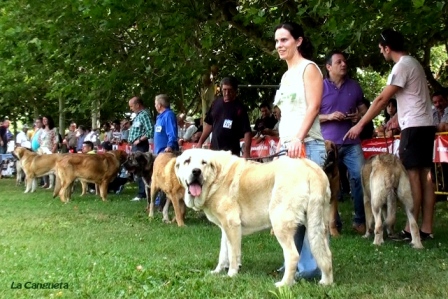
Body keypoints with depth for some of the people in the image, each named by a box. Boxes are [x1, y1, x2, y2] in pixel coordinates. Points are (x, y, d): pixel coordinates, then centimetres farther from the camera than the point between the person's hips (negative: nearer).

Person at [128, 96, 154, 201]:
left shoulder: (144, 115, -13)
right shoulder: (138, 115, 16)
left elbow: (150, 131, -23)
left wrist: (139, 140, -18)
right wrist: (131, 140, 12)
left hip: (141, 146, -10)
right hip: (135, 146, 10)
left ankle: (142, 193, -6)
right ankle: (142, 191, 19)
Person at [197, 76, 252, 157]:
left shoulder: (239, 108, -8)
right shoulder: (216, 103, 7)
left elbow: (247, 132, -13)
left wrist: (246, 152, -24)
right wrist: (200, 142, 14)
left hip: (231, 152, -5)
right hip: (214, 149, 5)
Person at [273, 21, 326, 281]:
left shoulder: (309, 68, -1)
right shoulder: (287, 75, 22)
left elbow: (313, 107, -11)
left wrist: (298, 138, -21)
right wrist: (281, 143, 16)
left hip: (307, 145, -8)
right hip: (287, 146, 8)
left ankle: (313, 265, -8)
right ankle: (295, 261, 9)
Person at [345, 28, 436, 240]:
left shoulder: (402, 66, -13)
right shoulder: (412, 62, 17)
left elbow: (382, 99, -16)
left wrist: (360, 124, -12)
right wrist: (398, 115, 26)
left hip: (414, 127, -10)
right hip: (425, 125, 10)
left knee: (412, 175, -8)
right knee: (424, 175, 7)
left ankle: (411, 229, -6)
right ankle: (426, 229, 10)